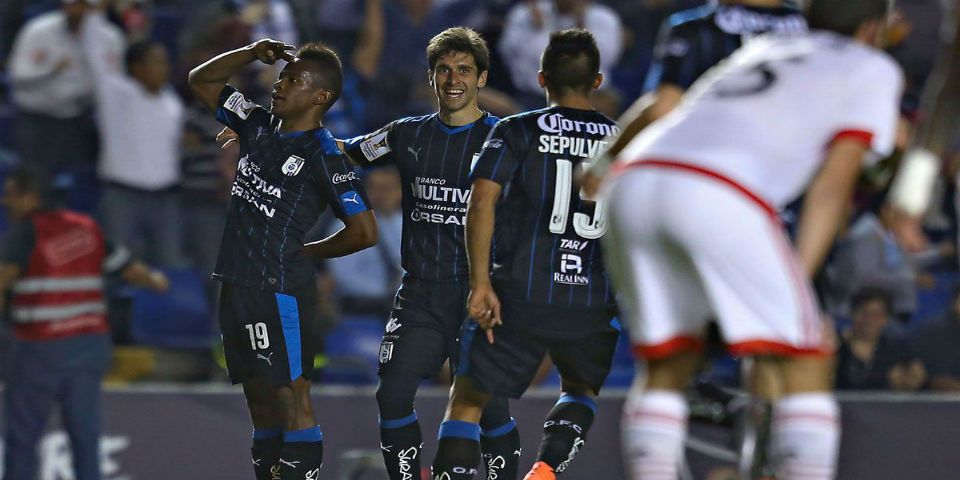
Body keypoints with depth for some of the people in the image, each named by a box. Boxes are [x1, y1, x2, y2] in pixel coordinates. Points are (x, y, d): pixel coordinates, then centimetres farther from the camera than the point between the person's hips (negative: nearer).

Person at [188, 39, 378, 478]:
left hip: (279, 291, -8)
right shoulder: (259, 126, 11)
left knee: (291, 399, -9)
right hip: (237, 286, 8)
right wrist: (251, 54, 8)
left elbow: (364, 232, -12)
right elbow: (201, 82, 22)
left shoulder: (323, 155, -10)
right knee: (261, 404, 11)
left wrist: (307, 252, 0)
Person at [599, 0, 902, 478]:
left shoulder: (761, 49, 36)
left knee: (666, 367, 19)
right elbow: (831, 186, 10)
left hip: (632, 180, 6)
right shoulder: (874, 69, 20)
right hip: (720, 197, -6)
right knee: (807, 364, 3)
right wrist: (799, 283, 7)